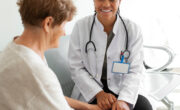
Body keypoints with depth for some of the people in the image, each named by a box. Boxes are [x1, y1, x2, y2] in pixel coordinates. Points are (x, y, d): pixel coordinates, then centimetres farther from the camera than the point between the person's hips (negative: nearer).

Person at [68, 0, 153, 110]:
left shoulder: (133, 29, -4)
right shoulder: (80, 27, -5)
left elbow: (135, 71, -9)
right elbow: (76, 68, -5)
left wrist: (124, 100, -26)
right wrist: (98, 93, -18)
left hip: (122, 89, 1)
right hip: (90, 94, -1)